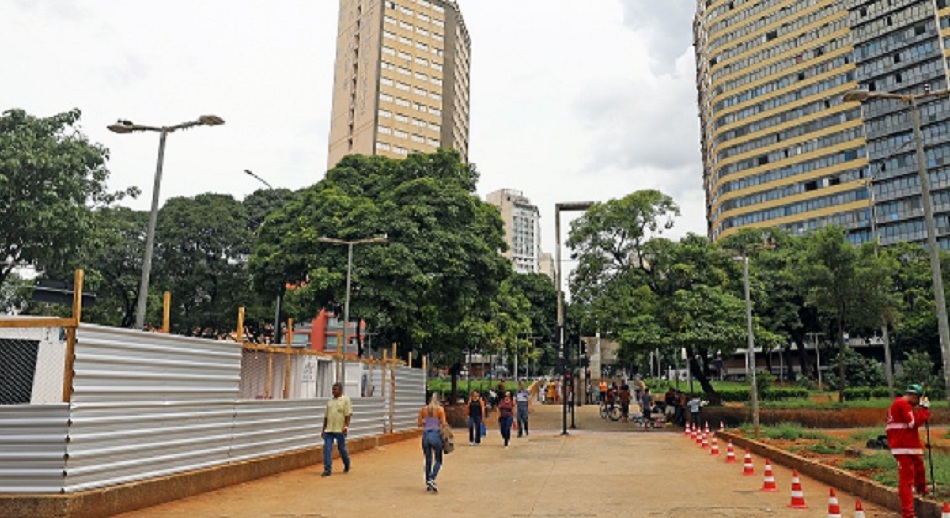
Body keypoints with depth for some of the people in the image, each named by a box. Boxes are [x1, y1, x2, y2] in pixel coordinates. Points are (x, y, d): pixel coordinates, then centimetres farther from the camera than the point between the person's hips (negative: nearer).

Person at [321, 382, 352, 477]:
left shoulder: (345, 400, -2)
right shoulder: (330, 401, 14)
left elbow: (348, 414, -9)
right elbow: (326, 416, 17)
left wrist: (346, 426, -19)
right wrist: (323, 429, 14)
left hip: (340, 430, -5)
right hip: (329, 429, 5)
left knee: (341, 448, 5)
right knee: (327, 448, -5)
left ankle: (347, 466, 29)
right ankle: (327, 470, -2)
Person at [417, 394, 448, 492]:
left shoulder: (423, 409, 6)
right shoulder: (440, 409, -3)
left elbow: (419, 424, 7)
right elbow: (443, 424, -7)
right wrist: (446, 423, 14)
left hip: (426, 435, 3)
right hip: (436, 434, -3)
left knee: (428, 461, 14)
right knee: (438, 461, 9)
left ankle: (428, 484, 16)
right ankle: (432, 479, -13)